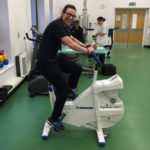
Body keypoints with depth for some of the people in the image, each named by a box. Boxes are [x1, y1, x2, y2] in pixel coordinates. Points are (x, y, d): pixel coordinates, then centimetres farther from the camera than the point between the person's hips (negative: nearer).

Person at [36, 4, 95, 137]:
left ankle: (70, 92, 27)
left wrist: (84, 45, 21)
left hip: (54, 58, 10)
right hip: (45, 62, -10)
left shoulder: (63, 26, 11)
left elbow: (72, 38, 28)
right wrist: (87, 51, -20)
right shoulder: (56, 25, -19)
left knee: (77, 69, 9)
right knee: (63, 89, -9)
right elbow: (69, 43, -29)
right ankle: (53, 120, 8)